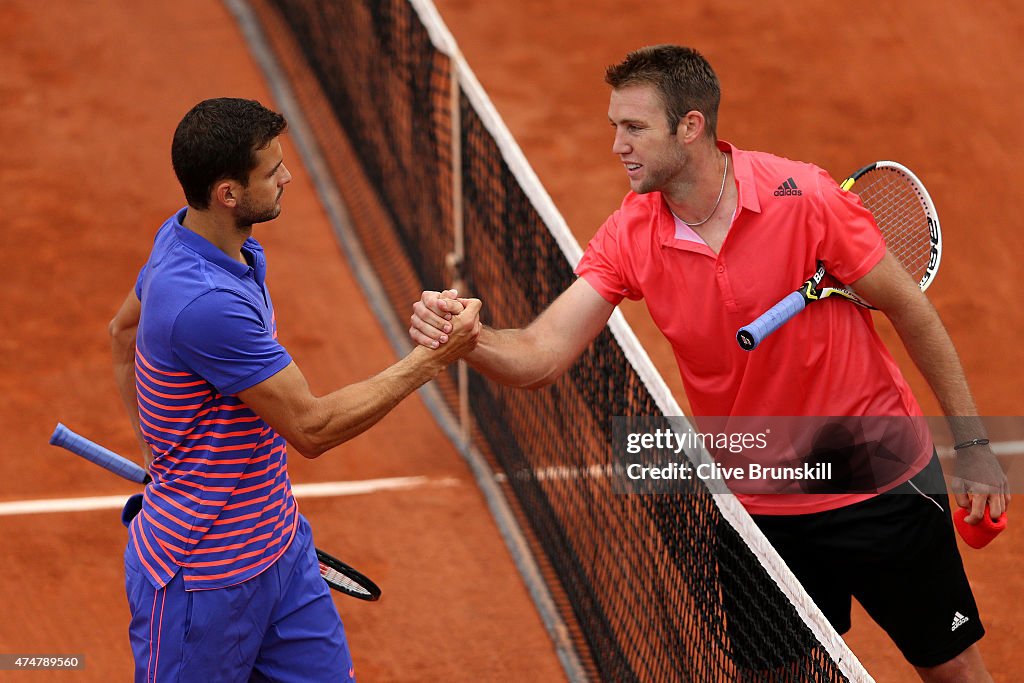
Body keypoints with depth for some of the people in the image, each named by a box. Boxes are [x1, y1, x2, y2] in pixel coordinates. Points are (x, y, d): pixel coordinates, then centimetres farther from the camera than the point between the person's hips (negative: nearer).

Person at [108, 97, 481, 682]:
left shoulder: (185, 236, 0)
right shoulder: (205, 301, -31)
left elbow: (124, 329, 20)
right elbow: (312, 427, -26)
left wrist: (157, 443, 20)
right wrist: (431, 360, -21)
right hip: (206, 578, -9)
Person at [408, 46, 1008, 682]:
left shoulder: (803, 196, -19)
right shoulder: (629, 237, -9)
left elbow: (909, 308, -8)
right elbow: (540, 356, -16)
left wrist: (973, 444, -5)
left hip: (879, 480, -3)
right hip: (761, 507, 3)